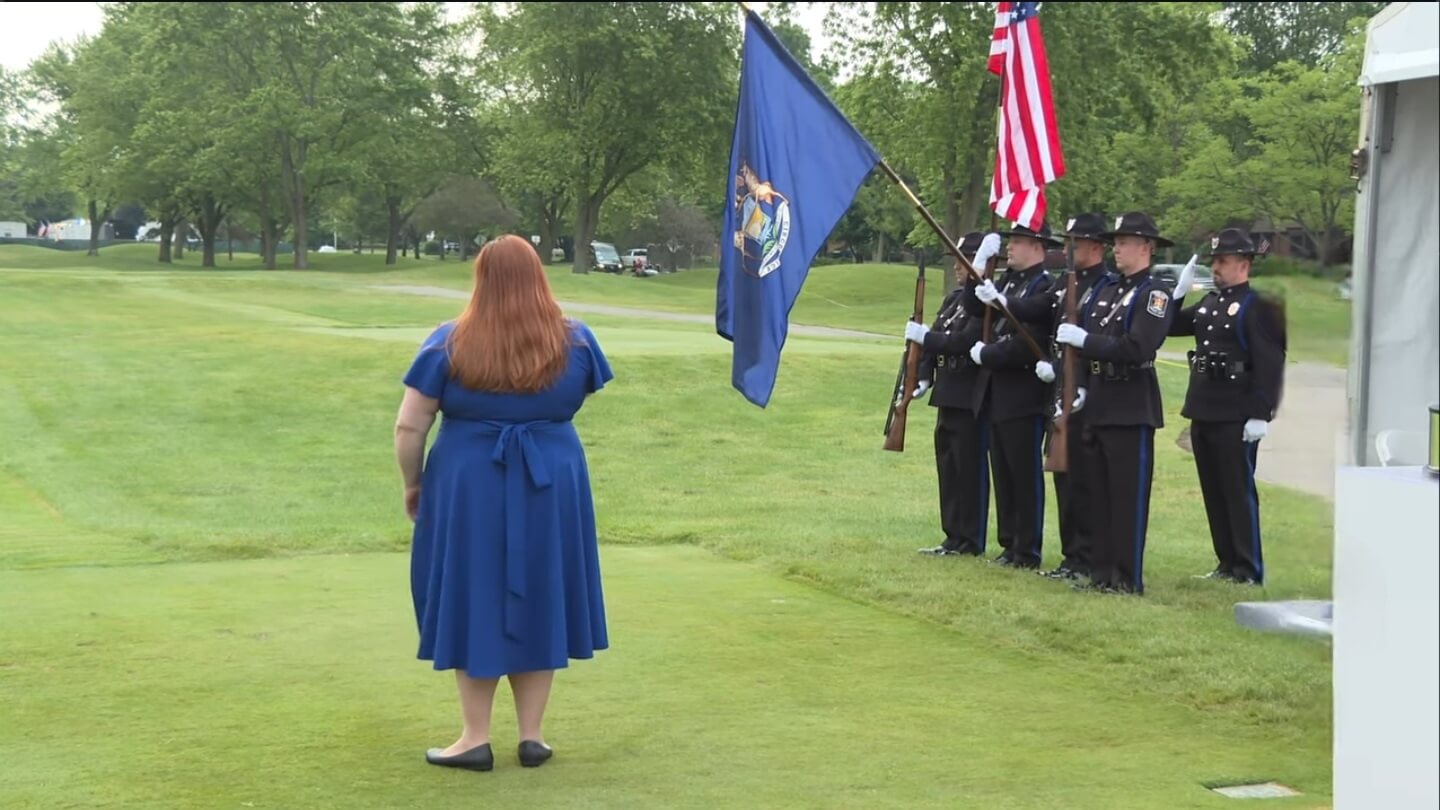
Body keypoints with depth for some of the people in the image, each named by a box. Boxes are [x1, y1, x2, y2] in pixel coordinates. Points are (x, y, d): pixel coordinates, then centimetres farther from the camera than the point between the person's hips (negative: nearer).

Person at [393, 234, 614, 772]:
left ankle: (476, 739, 11)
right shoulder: (575, 341, -2)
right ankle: (531, 736, 16)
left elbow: (408, 427, -8)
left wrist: (412, 484, 7)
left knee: (473, 605, 9)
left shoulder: (449, 345, -8)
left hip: (469, 491, -2)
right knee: (539, 605, 13)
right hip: (552, 491, 2)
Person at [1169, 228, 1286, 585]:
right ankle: (1227, 564, 22)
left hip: (1236, 418, -8)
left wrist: (1261, 415, -22)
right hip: (1203, 412, 8)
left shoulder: (1258, 307, -11)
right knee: (1213, 491, 13)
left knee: (1239, 491, -3)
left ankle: (1249, 571, 4)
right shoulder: (1210, 302, 15)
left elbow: (1270, 364, -16)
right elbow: (1173, 326, 22)